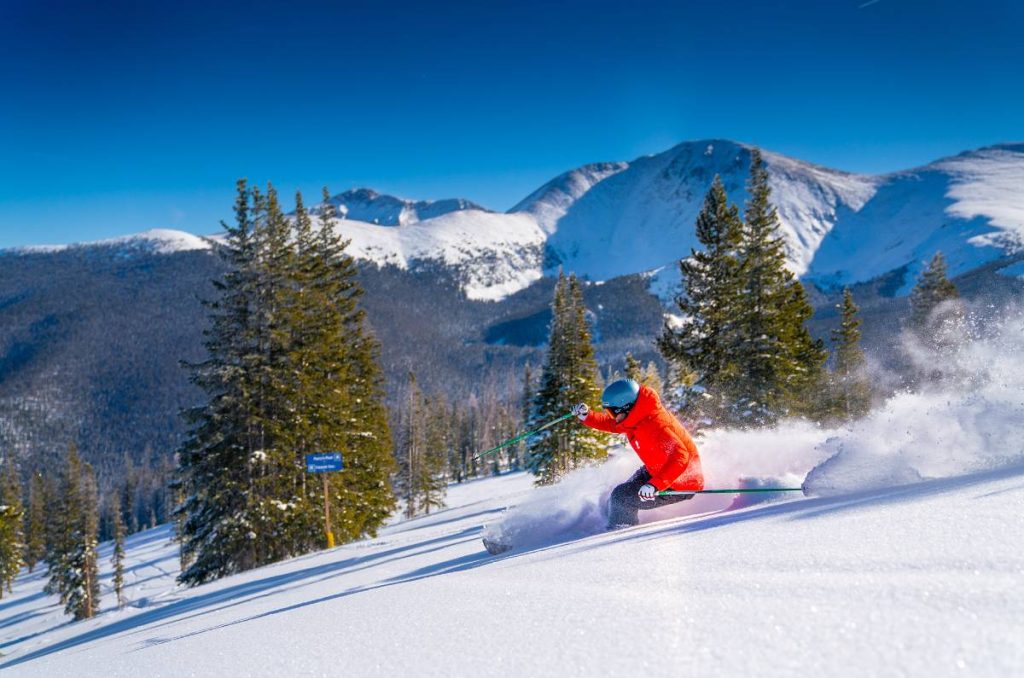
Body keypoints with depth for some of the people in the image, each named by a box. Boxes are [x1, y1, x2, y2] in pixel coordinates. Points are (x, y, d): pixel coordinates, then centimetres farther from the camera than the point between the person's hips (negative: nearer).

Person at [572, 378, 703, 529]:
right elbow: (612, 424, 14)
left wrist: (655, 485, -49)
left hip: (680, 485, -10)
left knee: (621, 497, -12)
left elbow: (680, 457, -42)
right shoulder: (635, 415, -6)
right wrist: (587, 416, 2)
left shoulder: (653, 426, -34)